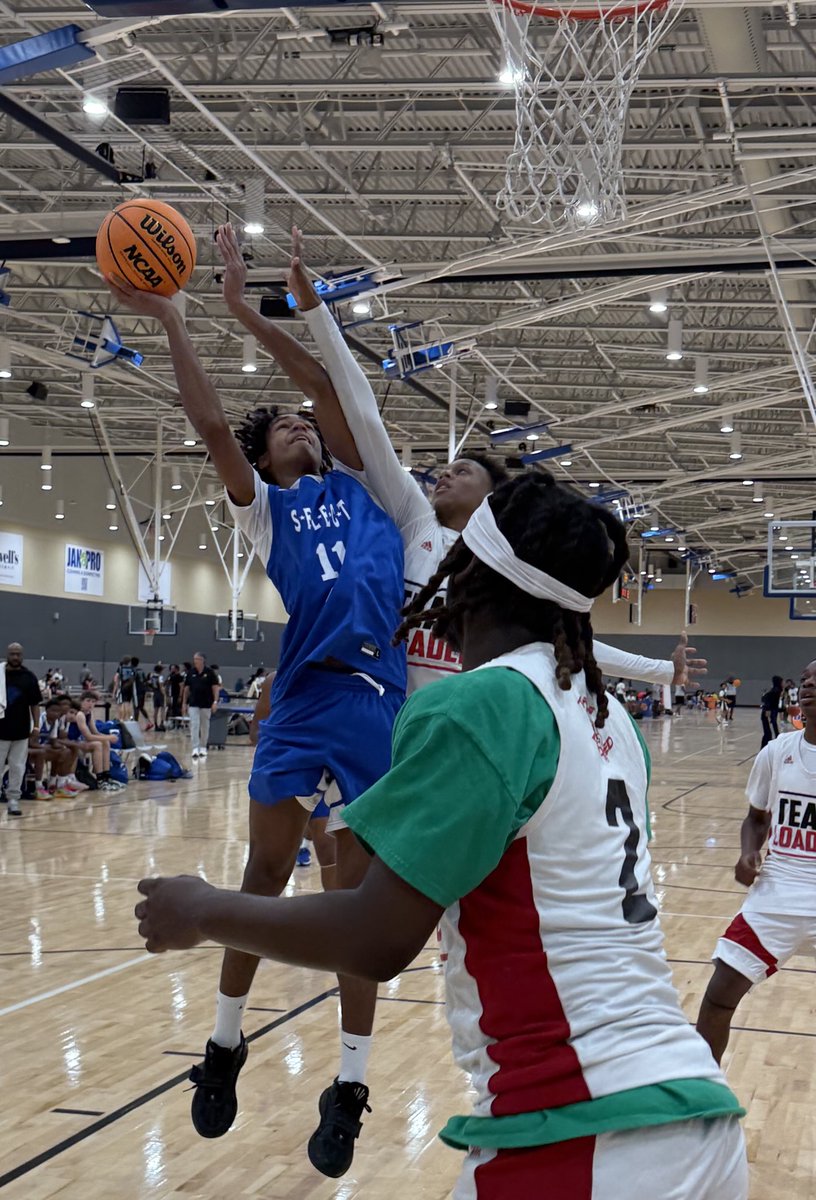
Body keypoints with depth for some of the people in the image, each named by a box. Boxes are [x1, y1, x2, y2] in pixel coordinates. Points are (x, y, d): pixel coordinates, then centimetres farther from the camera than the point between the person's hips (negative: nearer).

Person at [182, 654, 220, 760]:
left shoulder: (210, 672, -5)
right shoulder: (190, 673, 3)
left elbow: (215, 687, -4)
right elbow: (186, 688, 9)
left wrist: (215, 701, -13)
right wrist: (184, 703, 7)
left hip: (206, 704, -1)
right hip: (193, 704, 1)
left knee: (205, 726, 9)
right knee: (194, 725, -8)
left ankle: (203, 747, 21)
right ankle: (195, 748, -10)